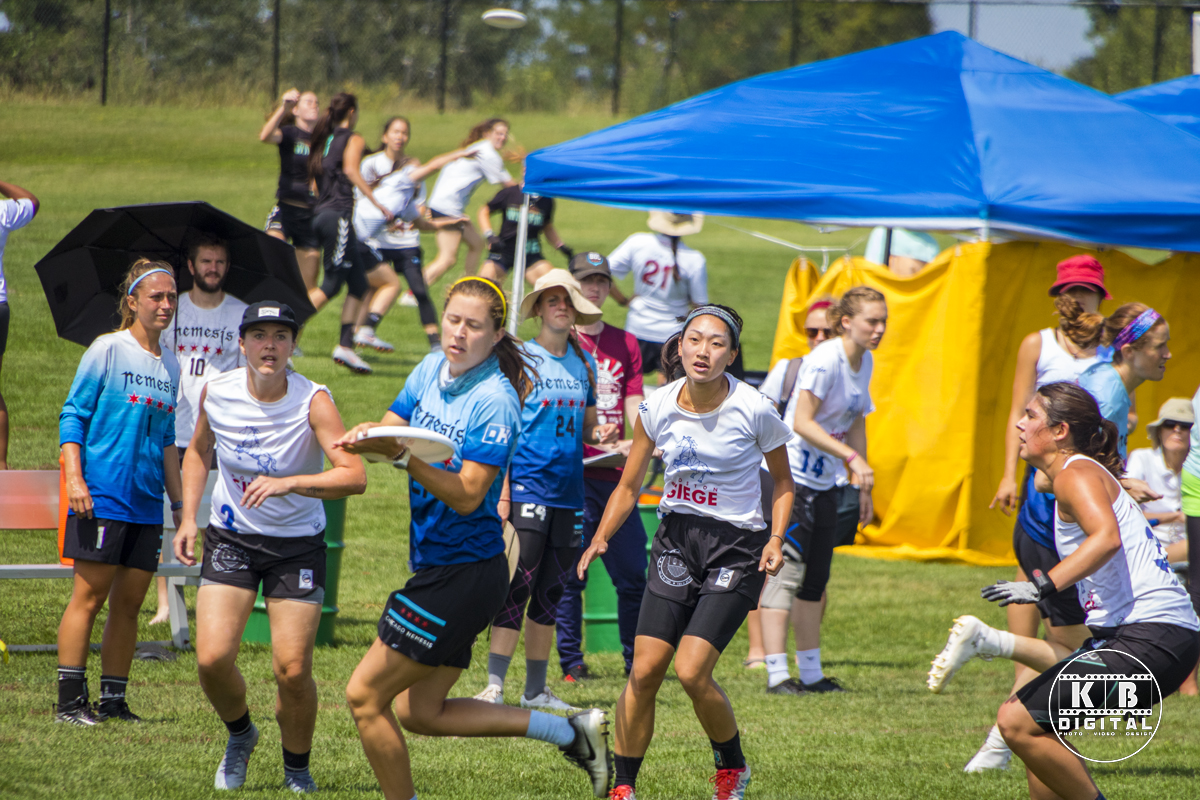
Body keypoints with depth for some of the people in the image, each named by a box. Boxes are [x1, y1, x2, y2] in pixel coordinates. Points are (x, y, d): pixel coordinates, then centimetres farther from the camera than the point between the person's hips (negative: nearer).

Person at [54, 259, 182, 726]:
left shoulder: (169, 366, 15)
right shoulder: (108, 350, -2)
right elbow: (72, 415, -4)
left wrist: (179, 502, 20)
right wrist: (74, 478, -14)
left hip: (147, 504, 6)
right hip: (102, 497, -6)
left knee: (129, 603, 5)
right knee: (89, 596, -7)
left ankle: (114, 700, 9)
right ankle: (70, 701, -5)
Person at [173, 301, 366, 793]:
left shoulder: (313, 402, -19)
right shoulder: (216, 393, -7)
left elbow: (354, 476, -30)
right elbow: (199, 451, 14)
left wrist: (288, 483, -42)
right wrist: (189, 518, 5)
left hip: (298, 545, -2)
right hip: (231, 539, 2)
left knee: (293, 671, -8)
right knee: (212, 658, -12)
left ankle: (297, 769, 18)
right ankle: (240, 734, 21)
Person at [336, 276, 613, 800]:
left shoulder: (494, 401, -18)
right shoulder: (431, 370, 6)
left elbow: (467, 496, -23)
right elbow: (390, 432, 9)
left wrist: (405, 455, -34)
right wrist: (368, 437, -14)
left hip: (464, 574, -9)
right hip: (434, 566, 9)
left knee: (364, 696, -5)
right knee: (419, 714, 15)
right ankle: (570, 732, 19)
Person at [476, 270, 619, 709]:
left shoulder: (583, 363, 13)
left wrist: (599, 434, -3)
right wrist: (502, 495, -14)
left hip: (568, 491, 6)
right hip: (528, 487, -6)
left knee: (550, 591, 10)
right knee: (516, 587, -11)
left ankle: (536, 689, 17)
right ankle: (494, 685, -10)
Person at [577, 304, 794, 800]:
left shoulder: (754, 410, -12)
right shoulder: (657, 408, -4)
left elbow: (782, 482, 4)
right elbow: (628, 486, 7)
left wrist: (775, 540, -10)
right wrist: (600, 539, -7)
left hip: (735, 547, -3)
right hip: (676, 540, 4)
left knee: (691, 671, -15)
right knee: (644, 670, -5)